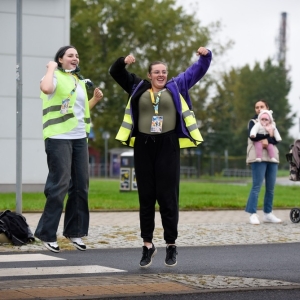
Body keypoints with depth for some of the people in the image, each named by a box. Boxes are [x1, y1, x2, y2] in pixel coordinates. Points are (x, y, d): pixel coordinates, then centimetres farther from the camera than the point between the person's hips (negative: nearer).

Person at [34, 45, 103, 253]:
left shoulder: (80, 80, 18)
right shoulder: (55, 76, -4)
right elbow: (46, 89, -30)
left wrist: (95, 99, 13)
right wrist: (51, 67, -15)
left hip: (80, 138, 8)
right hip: (59, 138, -8)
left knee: (81, 184, 7)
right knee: (60, 185, -10)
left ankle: (74, 231, 17)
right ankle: (47, 233, -3)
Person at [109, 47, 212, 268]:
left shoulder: (176, 87, 9)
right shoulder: (138, 88, 12)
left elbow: (197, 71, 12)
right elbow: (115, 73, 16)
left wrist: (205, 56, -6)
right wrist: (124, 62, -4)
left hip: (168, 146, -2)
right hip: (143, 146, 2)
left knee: (168, 196, -1)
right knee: (146, 197, 6)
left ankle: (171, 245, 8)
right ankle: (148, 244, 14)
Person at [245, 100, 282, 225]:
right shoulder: (253, 122, 8)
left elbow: (277, 139, 3)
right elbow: (252, 136, -12)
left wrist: (267, 140, -15)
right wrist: (268, 134, -8)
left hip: (272, 157, 5)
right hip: (258, 157, -5)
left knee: (270, 187, 3)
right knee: (257, 186, -11)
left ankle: (268, 213, 9)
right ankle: (253, 214, -12)